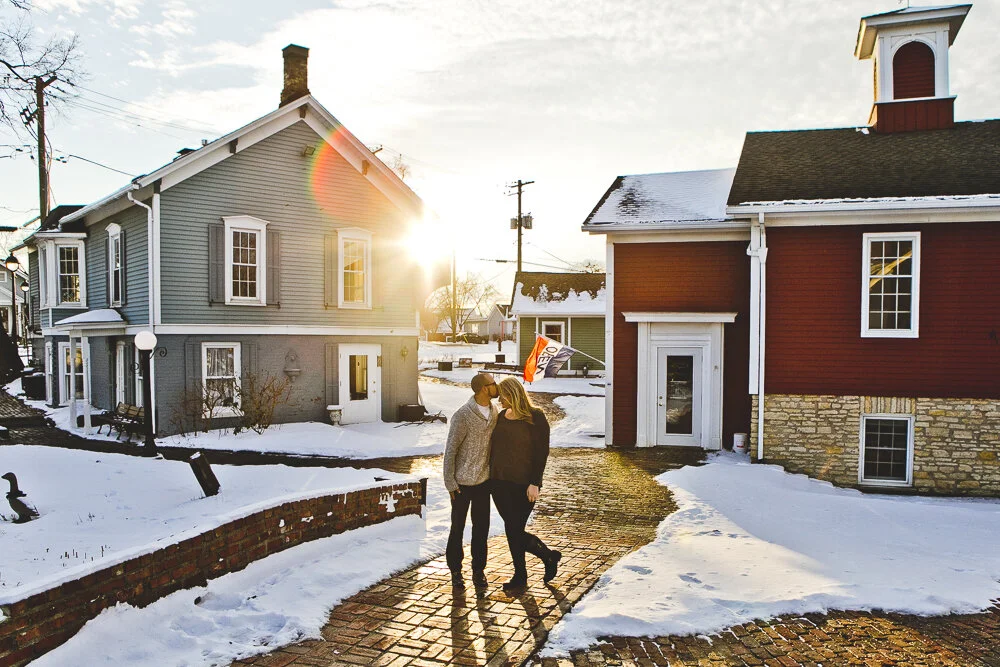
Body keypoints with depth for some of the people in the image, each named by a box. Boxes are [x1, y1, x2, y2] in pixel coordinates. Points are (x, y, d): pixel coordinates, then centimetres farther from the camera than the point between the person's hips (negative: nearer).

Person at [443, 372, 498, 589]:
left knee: (482, 527, 12)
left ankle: (479, 569, 26)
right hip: (462, 482, -5)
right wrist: (450, 483, -12)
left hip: (484, 480, 5)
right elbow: (450, 450, -14)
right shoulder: (463, 416, -20)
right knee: (458, 527, 9)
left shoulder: (493, 410, 0)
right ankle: (455, 569, 25)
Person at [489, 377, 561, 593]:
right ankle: (549, 556, 32)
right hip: (499, 483, 7)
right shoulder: (502, 416, 9)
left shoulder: (536, 418, -10)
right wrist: (491, 478, 13)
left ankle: (520, 577, 19)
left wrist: (534, 483, -17)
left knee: (513, 530, -2)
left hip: (523, 485, -6)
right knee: (515, 531, 9)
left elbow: (542, 452, -12)